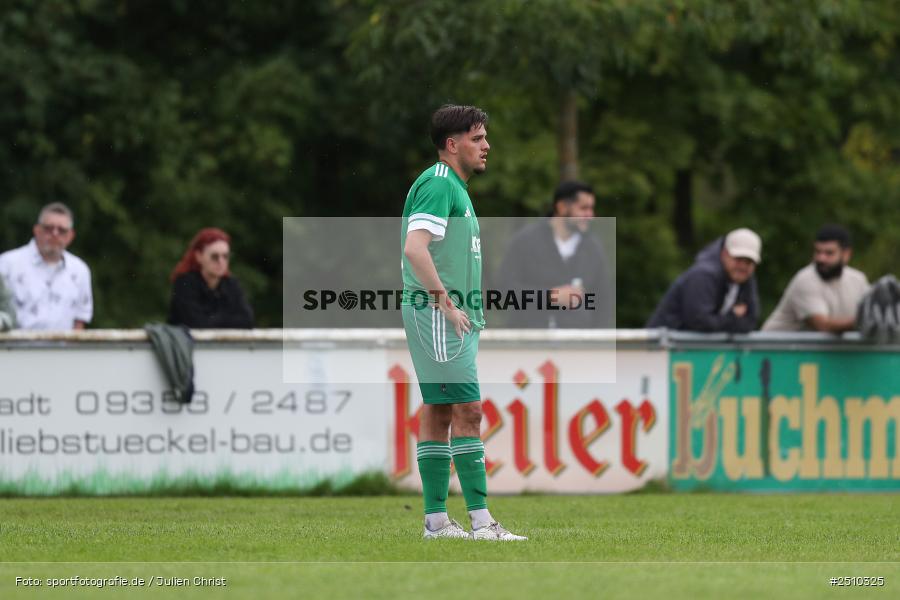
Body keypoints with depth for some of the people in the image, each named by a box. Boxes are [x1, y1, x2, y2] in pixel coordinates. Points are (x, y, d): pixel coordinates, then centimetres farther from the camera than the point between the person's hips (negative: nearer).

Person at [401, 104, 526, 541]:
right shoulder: (437, 184, -12)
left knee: (439, 413, 9)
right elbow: (415, 247, -23)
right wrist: (445, 302, -22)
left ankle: (436, 520, 10)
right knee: (466, 410, -12)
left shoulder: (454, 186, 20)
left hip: (452, 317, 11)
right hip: (436, 314, -11)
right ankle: (481, 520, -15)